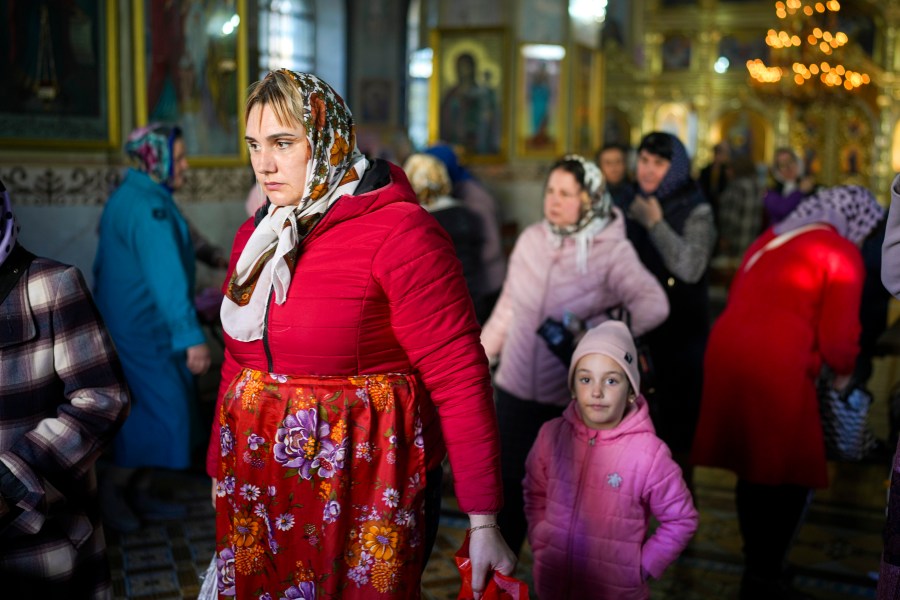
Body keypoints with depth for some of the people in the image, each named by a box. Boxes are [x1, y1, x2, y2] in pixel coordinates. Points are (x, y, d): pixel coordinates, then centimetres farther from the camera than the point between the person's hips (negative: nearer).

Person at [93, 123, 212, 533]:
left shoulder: (127, 198, 14)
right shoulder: (150, 207, -20)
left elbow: (105, 264, 23)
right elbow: (167, 275, -28)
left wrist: (106, 311, 31)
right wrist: (191, 337, -32)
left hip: (131, 324, 10)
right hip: (143, 330, -10)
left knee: (152, 409, 14)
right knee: (162, 410, -6)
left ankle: (142, 491, 20)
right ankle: (113, 484, 5)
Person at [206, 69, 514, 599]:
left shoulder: (399, 232, -15)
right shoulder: (256, 237, 8)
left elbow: (459, 378, -17)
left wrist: (483, 522, -17)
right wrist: (220, 470, 19)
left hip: (362, 493, -6)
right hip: (257, 487, 7)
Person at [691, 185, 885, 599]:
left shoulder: (773, 237, 21)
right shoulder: (842, 253, 1)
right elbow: (838, 334, -4)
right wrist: (843, 371, 16)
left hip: (728, 351, 8)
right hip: (776, 366, -7)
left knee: (753, 468, 20)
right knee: (793, 477, 6)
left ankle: (756, 565, 32)